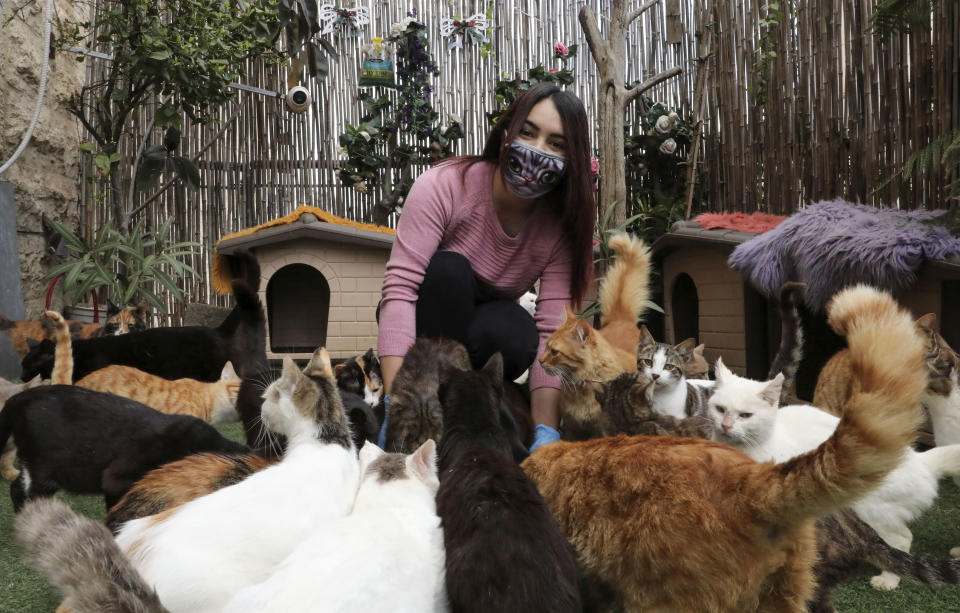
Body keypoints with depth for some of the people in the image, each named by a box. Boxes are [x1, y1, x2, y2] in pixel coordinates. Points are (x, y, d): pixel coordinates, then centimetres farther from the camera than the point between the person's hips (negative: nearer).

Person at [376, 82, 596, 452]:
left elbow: (552, 331, -24)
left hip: (489, 321, 2)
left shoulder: (561, 225, -17)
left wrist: (546, 431, -37)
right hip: (429, 323, -1)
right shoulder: (443, 186, -26)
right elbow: (399, 287, -34)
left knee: (516, 338, -34)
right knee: (448, 268, -33)